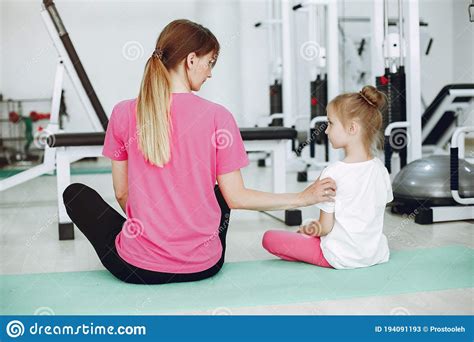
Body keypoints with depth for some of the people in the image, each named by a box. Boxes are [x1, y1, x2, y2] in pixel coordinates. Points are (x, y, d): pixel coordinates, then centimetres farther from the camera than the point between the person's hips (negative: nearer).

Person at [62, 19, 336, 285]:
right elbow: (236, 197, -6)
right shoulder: (217, 117, -11)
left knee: (75, 192, 22)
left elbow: (122, 193, 3)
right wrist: (303, 198, 6)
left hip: (136, 267, -1)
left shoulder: (124, 113, -6)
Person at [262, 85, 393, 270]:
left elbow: (326, 227, -16)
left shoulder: (333, 173, -22)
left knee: (270, 238, 0)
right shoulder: (380, 169, -4)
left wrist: (310, 227, 7)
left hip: (342, 257, -7)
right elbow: (373, 216, 8)